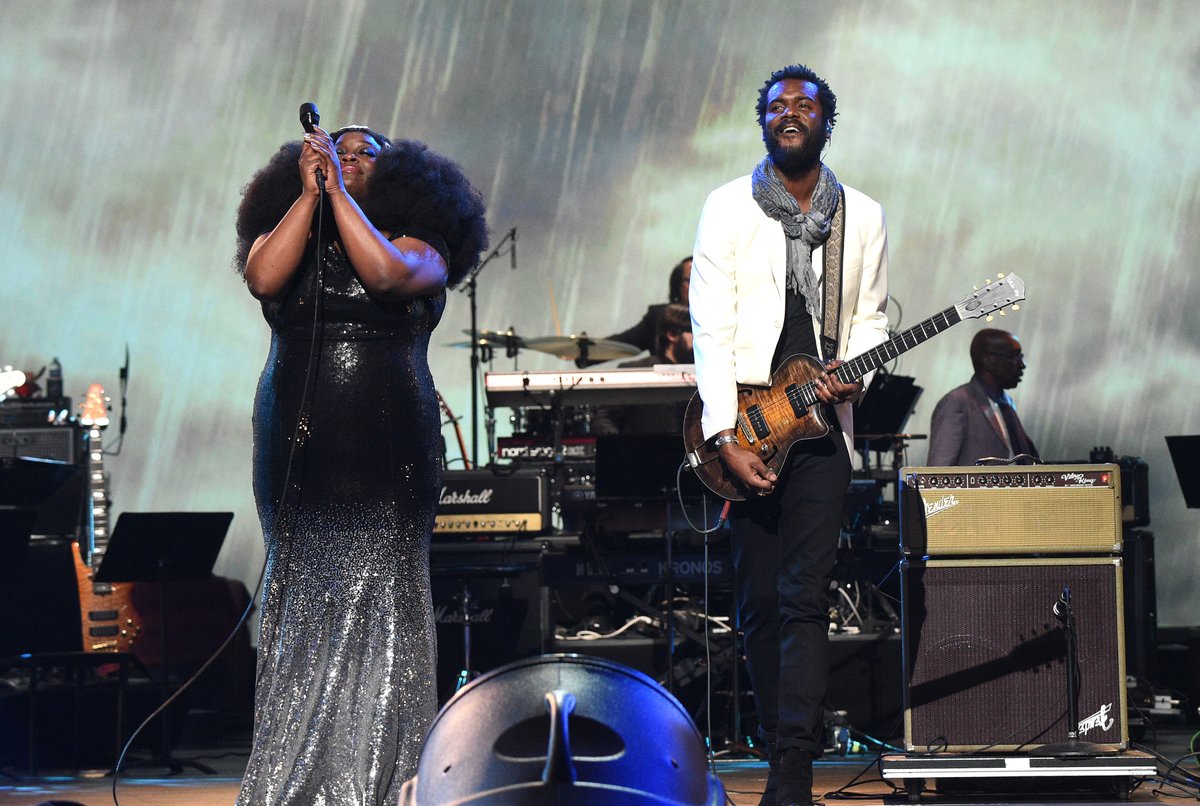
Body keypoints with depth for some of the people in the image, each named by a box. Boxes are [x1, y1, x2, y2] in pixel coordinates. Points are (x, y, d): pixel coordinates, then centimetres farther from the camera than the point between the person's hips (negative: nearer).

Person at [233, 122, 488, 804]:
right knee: (301, 598, 1)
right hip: (300, 454, 2)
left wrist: (338, 190, -12)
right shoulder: (284, 233, 14)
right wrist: (310, 191, -8)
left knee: (379, 599, -3)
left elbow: (386, 274, -17)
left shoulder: (416, 243, 7)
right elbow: (264, 278, -9)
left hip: (388, 453, -2)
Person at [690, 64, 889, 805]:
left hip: (821, 421, 0)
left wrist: (856, 368, -9)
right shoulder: (728, 208, 3)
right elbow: (713, 328, -4)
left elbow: (871, 314, 15)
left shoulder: (862, 216, 10)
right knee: (759, 600, 3)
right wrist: (726, 435, -13)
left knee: (805, 598, -10)